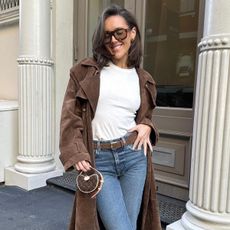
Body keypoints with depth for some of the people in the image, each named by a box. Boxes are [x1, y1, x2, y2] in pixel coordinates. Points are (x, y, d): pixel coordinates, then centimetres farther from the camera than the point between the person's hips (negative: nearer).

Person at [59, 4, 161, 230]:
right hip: (98, 161, -3)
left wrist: (147, 127, -1)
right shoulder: (85, 70, 0)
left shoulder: (143, 79, 9)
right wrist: (76, 154, -14)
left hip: (134, 157, 3)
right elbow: (70, 116, -3)